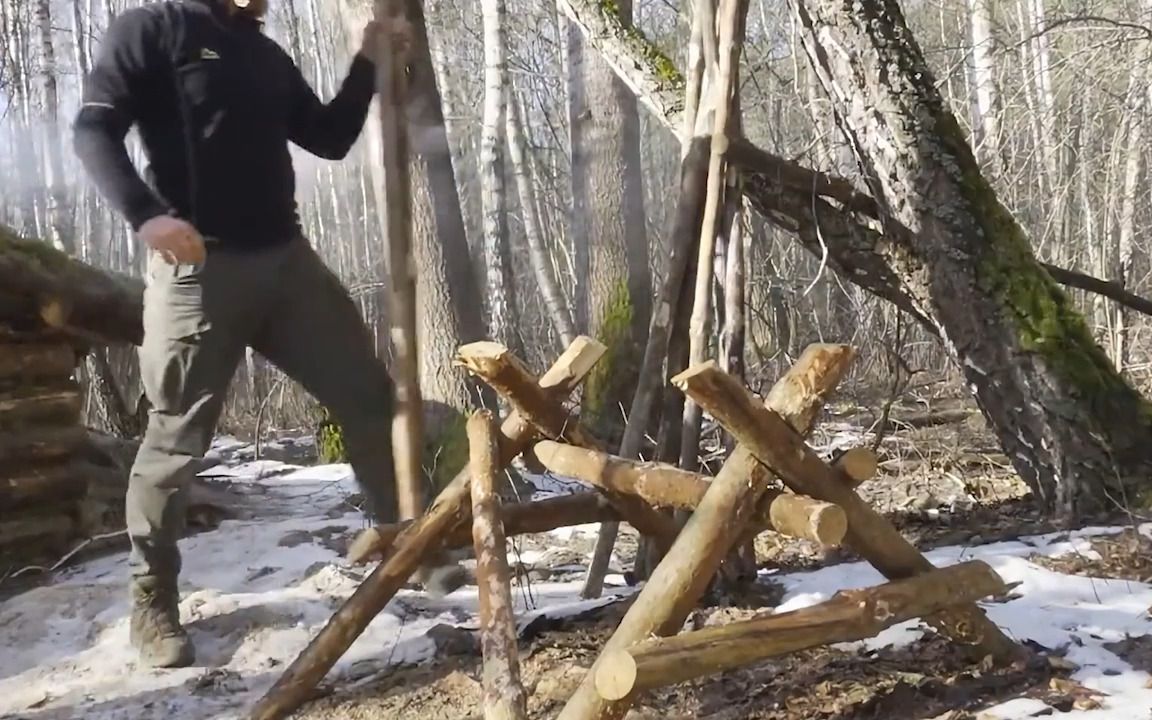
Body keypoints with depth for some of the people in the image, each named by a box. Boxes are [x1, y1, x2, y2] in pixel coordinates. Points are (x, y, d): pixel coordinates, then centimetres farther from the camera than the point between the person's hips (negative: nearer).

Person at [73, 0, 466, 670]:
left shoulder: (268, 55, 19)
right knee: (177, 439, 0)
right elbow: (94, 129, -10)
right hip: (199, 267, -6)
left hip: (288, 259, 7)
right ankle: (153, 604, 17)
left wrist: (369, 62, 12)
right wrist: (145, 212, -26)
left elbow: (330, 139, 21)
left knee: (371, 395, 6)